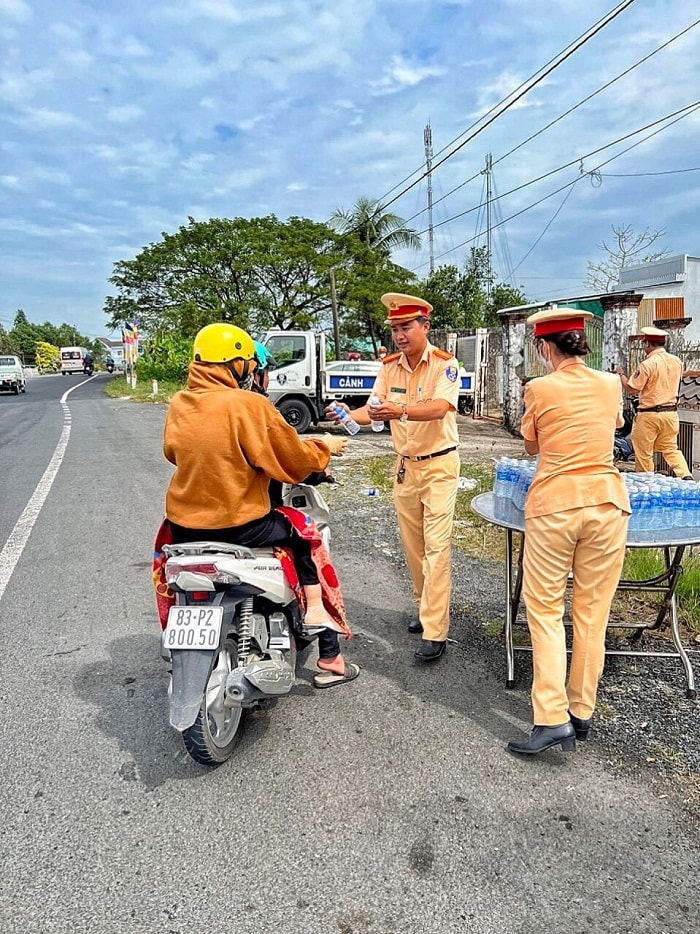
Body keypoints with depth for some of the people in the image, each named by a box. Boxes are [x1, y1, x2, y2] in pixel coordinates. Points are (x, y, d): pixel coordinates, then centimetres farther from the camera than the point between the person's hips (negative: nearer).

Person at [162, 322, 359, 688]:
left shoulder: (178, 403, 3)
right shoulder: (249, 405, -16)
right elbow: (293, 461, -12)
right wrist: (325, 448, 7)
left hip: (183, 526, 6)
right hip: (238, 525, -5)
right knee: (303, 538, 18)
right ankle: (329, 658, 20)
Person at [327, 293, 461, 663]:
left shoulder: (444, 364, -14)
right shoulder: (389, 367, 3)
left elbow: (439, 408, -30)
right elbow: (373, 410, -4)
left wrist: (400, 411, -47)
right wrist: (348, 415, -25)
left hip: (439, 465, -6)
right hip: (405, 464, 6)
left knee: (436, 546, -9)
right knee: (412, 545, 13)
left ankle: (435, 632, -6)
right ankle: (426, 607, 31)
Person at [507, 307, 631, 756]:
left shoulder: (539, 389, -5)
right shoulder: (611, 384, 5)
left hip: (554, 506, -3)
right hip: (607, 504, 4)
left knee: (545, 610, 6)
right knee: (593, 613, 11)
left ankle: (553, 718, 1)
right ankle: (582, 712, 22)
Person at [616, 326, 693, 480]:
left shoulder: (647, 364, -15)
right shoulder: (677, 361, 5)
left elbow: (633, 389, -13)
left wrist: (621, 374, 3)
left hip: (649, 414, -6)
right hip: (671, 412, 6)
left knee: (643, 453, 6)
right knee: (671, 448, 16)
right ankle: (686, 476, 0)